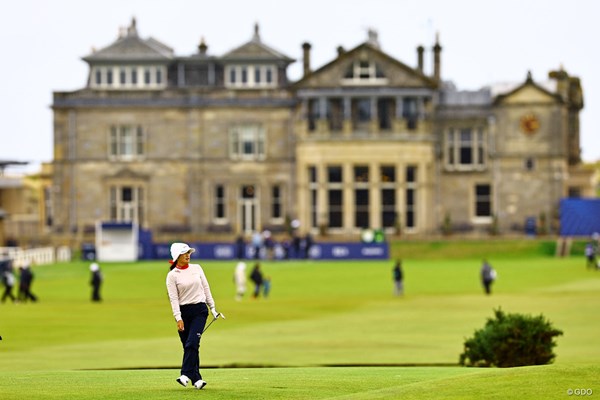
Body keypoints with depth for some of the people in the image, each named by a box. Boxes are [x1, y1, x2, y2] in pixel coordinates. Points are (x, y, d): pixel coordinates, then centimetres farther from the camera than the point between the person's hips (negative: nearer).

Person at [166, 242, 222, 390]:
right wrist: (178, 318, -15)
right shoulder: (172, 275, -2)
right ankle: (196, 379, 6)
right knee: (188, 346, 0)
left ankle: (186, 375, -22)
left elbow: (206, 288, 13)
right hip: (183, 312, -1)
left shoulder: (197, 268, 7)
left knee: (192, 343, -16)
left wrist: (212, 308, 12)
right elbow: (173, 298, -7)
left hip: (200, 310, 1)